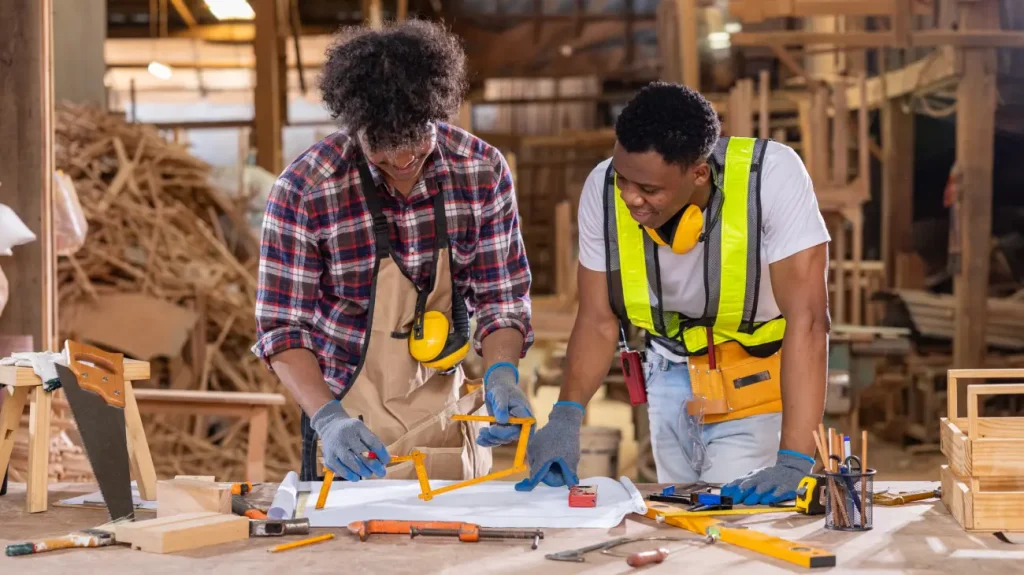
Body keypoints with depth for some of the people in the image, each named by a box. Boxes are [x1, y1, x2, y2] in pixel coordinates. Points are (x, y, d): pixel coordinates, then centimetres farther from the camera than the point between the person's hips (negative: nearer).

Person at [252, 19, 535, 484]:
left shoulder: (483, 170, -10)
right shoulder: (303, 190, -17)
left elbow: (502, 297, -3)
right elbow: (282, 326, -14)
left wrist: (501, 373, -21)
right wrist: (326, 417, -28)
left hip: (451, 415, 3)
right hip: (349, 421, -2)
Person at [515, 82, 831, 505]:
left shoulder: (772, 176, -29)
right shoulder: (603, 189, -17)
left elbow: (807, 319, -32)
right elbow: (598, 321, -9)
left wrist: (794, 461, -39)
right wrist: (565, 418, -26)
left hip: (760, 380, -3)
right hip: (670, 372, 3)